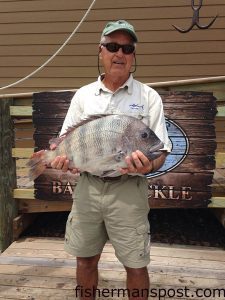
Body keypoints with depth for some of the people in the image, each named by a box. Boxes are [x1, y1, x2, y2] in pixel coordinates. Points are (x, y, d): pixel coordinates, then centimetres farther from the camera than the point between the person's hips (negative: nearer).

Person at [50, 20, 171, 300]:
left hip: (128, 188, -2)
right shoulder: (83, 94, 6)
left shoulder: (149, 97, -2)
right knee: (85, 258, 17)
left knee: (136, 265, 8)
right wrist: (62, 157, -12)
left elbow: (161, 150, -3)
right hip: (87, 186, 3)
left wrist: (148, 166, -24)